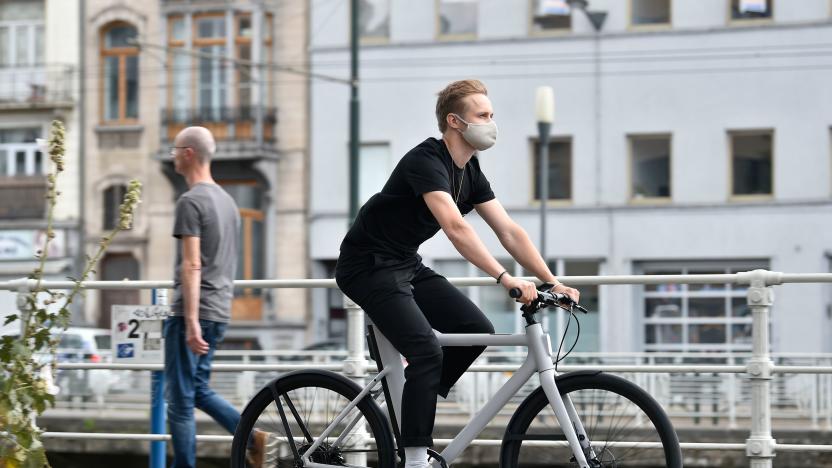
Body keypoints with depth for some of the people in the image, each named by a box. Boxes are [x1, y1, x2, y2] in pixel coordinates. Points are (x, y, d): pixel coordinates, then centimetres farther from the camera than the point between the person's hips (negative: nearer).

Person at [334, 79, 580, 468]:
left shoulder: (470, 173, 5)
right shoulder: (427, 162, -23)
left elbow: (509, 232, 3)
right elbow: (456, 228, -36)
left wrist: (552, 282, -7)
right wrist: (506, 279, -42)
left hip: (406, 264, 9)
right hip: (369, 266, -9)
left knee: (477, 329, -3)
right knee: (428, 351, -22)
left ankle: (413, 407, 11)